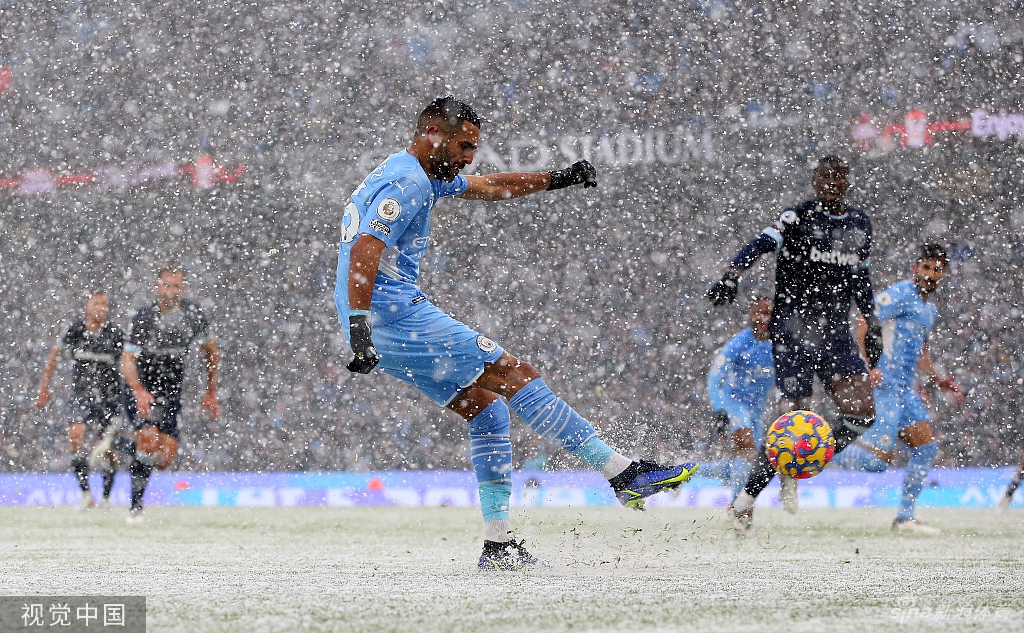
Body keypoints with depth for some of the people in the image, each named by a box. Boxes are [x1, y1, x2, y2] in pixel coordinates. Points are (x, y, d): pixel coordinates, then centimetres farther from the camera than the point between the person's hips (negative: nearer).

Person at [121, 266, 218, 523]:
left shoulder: (193, 314, -4)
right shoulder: (144, 318, -14)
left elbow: (211, 351, 12)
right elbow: (127, 360, -20)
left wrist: (211, 392, 13)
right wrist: (139, 391, -38)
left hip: (171, 395, 4)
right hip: (143, 391, -3)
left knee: (165, 460, -4)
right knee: (149, 441, -25)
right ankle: (136, 506, -11)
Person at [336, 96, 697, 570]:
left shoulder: (420, 176, 20)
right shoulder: (407, 183, -13)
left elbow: (489, 187, 33)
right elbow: (364, 251, -25)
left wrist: (557, 180, 31)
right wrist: (359, 326, -35)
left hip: (378, 329, 11)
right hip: (397, 315, -11)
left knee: (485, 407, 12)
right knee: (515, 374, -8)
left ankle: (498, 544, 7)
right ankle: (622, 474, -9)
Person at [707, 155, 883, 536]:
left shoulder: (860, 223, 14)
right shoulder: (798, 218, -5)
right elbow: (761, 244, -21)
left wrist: (872, 324, 24)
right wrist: (732, 276, -39)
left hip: (837, 333, 6)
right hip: (794, 329, -6)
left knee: (861, 412, -11)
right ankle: (745, 500, -4)